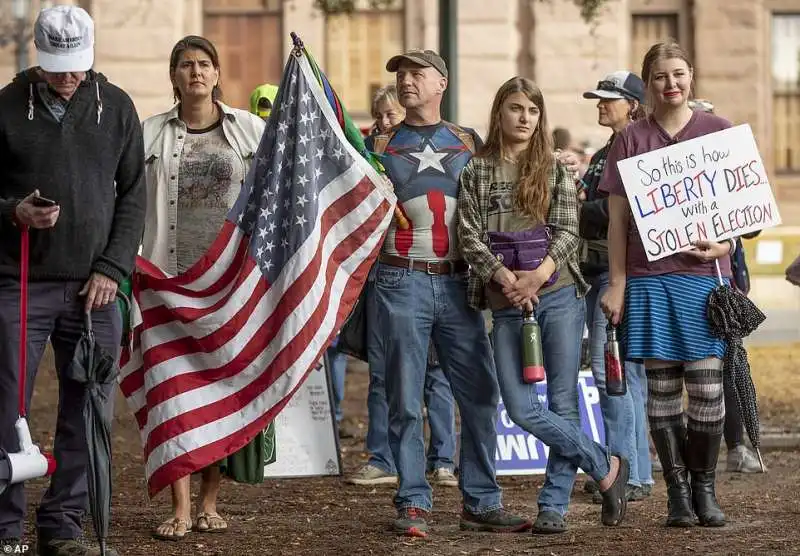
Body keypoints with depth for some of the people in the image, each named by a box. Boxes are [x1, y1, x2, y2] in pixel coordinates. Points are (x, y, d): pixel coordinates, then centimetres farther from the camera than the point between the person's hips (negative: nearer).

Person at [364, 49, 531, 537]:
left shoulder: (470, 142, 14)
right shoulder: (380, 143, 10)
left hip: (459, 282, 2)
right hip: (401, 282, -1)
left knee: (481, 395, -1)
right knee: (406, 401, -1)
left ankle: (482, 502, 7)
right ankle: (413, 503, 6)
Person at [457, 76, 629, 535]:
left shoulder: (556, 171, 8)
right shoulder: (477, 171, 8)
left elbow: (568, 232, -1)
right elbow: (468, 234, 0)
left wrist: (539, 274, -18)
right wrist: (503, 276, -15)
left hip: (558, 295, -1)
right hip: (506, 306, 1)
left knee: (563, 403, -1)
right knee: (521, 408, -7)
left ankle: (555, 505, 10)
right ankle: (606, 467, 9)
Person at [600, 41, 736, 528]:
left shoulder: (719, 131, 8)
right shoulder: (631, 140, 9)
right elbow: (618, 217, 8)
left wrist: (722, 243, -10)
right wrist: (617, 283, 2)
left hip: (703, 274, -1)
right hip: (648, 278, 1)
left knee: (706, 388, -5)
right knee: (662, 390, 1)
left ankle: (705, 489, 10)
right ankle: (678, 492, 10)